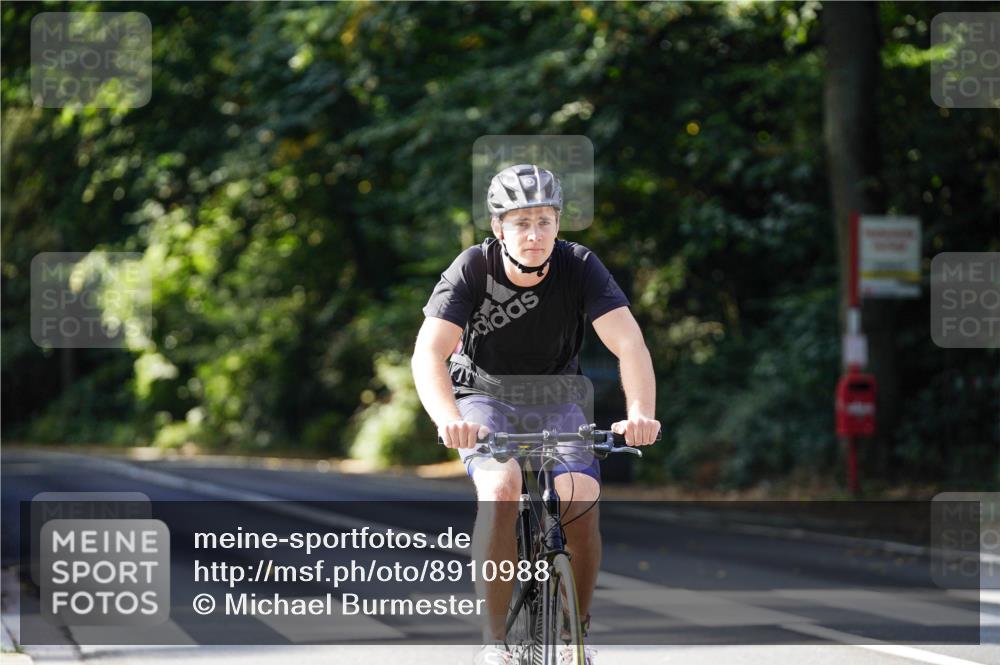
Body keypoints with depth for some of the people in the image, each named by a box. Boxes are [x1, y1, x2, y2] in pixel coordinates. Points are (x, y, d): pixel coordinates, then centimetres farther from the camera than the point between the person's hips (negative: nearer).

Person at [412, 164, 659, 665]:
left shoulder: (579, 266, -20)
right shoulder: (473, 269, -22)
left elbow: (629, 343, -29)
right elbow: (429, 351, -33)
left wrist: (640, 412, -48)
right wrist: (447, 419, -52)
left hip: (554, 399, 2)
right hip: (485, 399, -2)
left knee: (581, 507, -21)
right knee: (501, 491, -31)